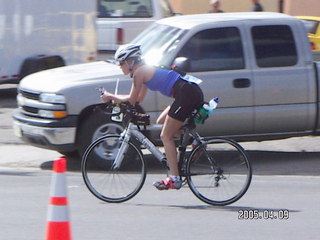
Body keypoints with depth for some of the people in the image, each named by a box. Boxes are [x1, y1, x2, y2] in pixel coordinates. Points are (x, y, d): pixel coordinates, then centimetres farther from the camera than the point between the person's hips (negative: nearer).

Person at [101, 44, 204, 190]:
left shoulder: (139, 72, -4)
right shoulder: (145, 70, 23)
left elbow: (132, 100, -1)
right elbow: (139, 98, 28)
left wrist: (110, 96, 11)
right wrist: (114, 98, 24)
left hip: (186, 95, -9)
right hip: (194, 92, 9)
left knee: (166, 136, -4)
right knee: (161, 122, 21)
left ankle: (174, 178, -6)